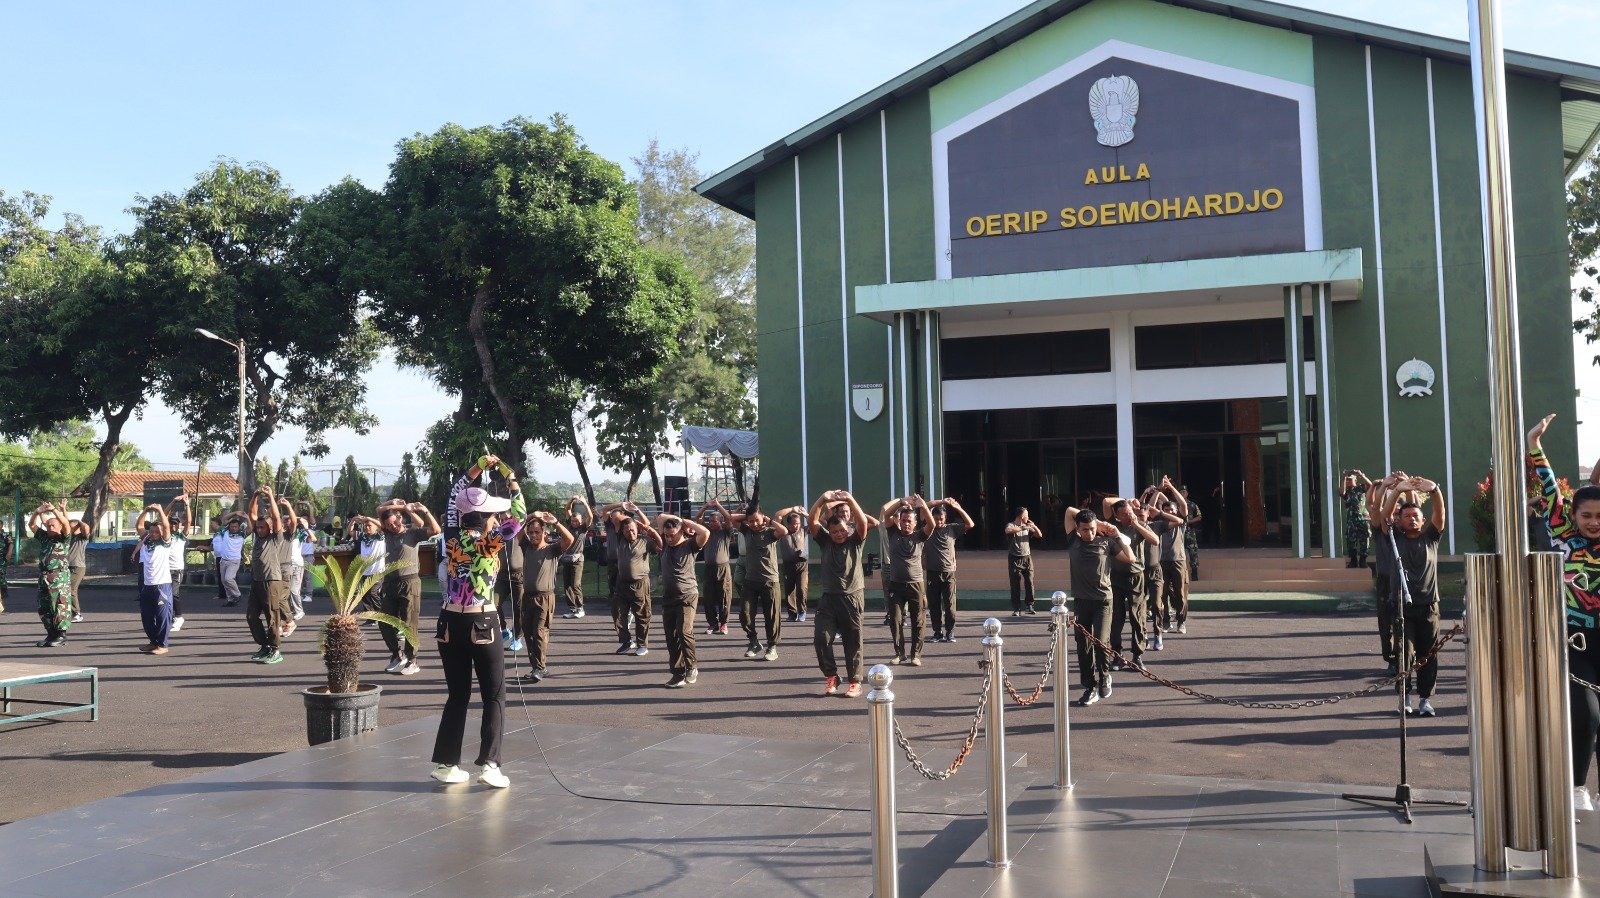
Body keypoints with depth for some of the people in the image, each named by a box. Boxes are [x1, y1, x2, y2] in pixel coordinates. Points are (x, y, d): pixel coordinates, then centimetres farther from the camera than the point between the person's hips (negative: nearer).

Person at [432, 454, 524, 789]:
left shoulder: (452, 538, 2)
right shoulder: (488, 543, -12)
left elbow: (456, 493, 15)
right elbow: (518, 516, -7)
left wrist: (479, 466, 15)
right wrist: (511, 479, 0)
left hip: (451, 623, 5)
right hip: (482, 623, -5)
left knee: (458, 696, 15)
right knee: (494, 697, 5)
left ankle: (446, 764, 15)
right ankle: (489, 764, -3)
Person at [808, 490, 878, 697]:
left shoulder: (855, 541, 1)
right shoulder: (824, 541, 6)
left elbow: (863, 523, -16)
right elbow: (813, 521, -8)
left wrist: (850, 499, -23)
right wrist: (823, 499, -21)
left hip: (852, 597, -2)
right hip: (829, 597, 2)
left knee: (853, 642, 4)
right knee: (821, 639, -7)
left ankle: (855, 682, 15)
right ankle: (831, 677, 11)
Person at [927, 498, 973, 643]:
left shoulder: (952, 528, 4)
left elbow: (970, 524, -2)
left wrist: (958, 508, -9)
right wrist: (941, 502, -10)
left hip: (949, 573, -1)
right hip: (932, 573, 1)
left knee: (949, 604, -1)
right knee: (934, 604, 5)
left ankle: (950, 632, 9)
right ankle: (938, 632, 13)